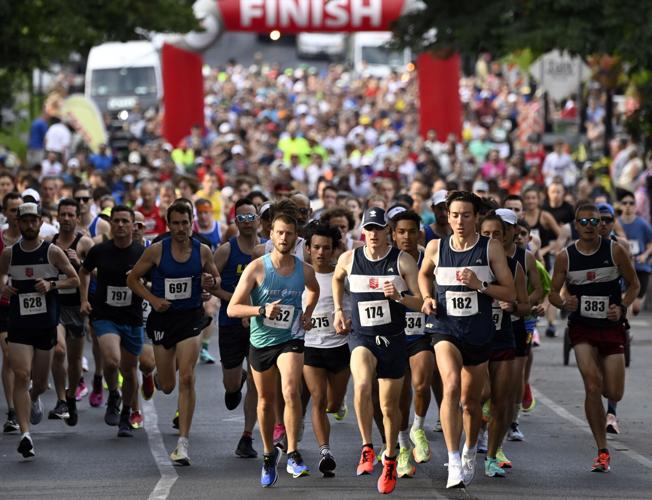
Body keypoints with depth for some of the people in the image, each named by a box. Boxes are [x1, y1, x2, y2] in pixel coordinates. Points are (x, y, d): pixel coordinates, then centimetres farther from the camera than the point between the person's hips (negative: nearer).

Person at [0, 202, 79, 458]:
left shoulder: (52, 252, -3)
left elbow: (75, 280, 1)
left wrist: (52, 285, -16)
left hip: (46, 325, 0)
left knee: (40, 383, 10)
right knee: (21, 376, -16)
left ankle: (34, 399, 50)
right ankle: (25, 435, -19)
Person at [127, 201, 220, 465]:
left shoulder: (203, 251, -2)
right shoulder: (156, 250, -6)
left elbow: (216, 278, 13)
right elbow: (132, 278, 3)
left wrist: (212, 282, -11)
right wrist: (153, 299, -11)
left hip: (191, 317, -1)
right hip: (163, 318, 1)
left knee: (186, 379, -14)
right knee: (167, 386, 8)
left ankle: (182, 443, -12)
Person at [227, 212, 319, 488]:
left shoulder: (305, 270, -3)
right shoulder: (256, 268, -11)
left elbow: (314, 290, 23)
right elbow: (232, 308, -13)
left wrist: (308, 313, 5)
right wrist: (262, 310, -28)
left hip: (291, 340, 0)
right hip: (261, 341, 0)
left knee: (291, 391, -24)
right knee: (266, 401, 13)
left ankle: (293, 455, -18)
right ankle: (269, 454, 34)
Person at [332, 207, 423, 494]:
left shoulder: (403, 261, -6)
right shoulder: (349, 259, 1)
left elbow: (421, 301, -6)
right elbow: (337, 279, 25)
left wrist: (399, 297, -24)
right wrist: (338, 310, 17)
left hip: (393, 340, 0)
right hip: (361, 337, 0)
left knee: (390, 406, 8)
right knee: (362, 386, -30)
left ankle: (390, 461, 29)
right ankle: (367, 448, -17)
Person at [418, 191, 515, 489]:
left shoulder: (491, 249, -4)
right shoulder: (436, 248, 1)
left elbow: (511, 293, -3)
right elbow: (424, 274, 24)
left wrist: (480, 285, -18)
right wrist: (427, 297, 5)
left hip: (479, 333, 1)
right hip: (445, 330, -1)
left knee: (471, 401, 14)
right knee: (451, 385, -26)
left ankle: (470, 452, 43)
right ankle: (454, 462, -31)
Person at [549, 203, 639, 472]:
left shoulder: (615, 251, -4)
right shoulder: (565, 257, -2)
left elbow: (633, 284, 6)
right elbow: (553, 292, 6)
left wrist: (622, 308, -11)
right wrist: (564, 303, -17)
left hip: (612, 328, 0)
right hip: (582, 328, 0)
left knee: (614, 394, -2)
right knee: (592, 386, -17)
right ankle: (602, 452, -7)